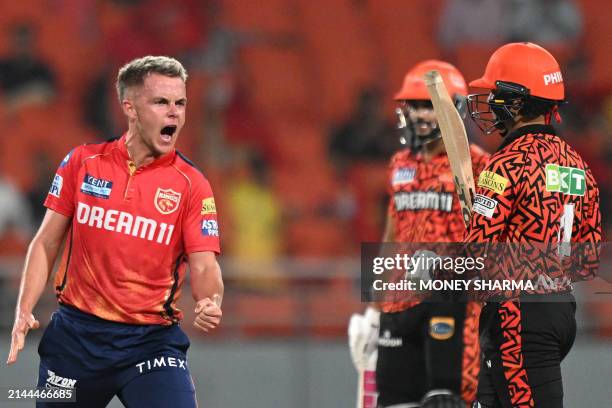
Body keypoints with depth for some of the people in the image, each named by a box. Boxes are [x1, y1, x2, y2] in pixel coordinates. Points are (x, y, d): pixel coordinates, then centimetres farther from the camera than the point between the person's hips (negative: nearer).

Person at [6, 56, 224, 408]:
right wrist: (24, 311, -3)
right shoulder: (83, 163, 2)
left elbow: (204, 267, -8)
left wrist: (210, 304, -29)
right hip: (76, 334, 2)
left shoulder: (192, 185, -3)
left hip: (152, 340, -2)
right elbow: (47, 243, 8)